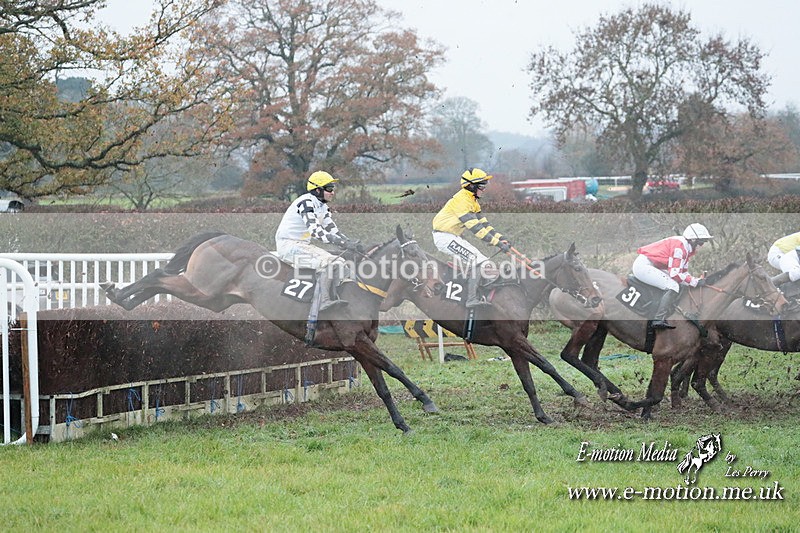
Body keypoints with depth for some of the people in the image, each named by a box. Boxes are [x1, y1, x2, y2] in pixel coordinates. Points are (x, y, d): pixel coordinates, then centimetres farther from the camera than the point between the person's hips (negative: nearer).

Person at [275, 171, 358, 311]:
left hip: (304, 245, 10)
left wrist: (351, 243, -8)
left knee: (340, 262, 0)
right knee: (326, 262, -26)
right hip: (288, 245, -10)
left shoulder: (322, 207, 13)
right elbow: (315, 230, -29)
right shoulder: (306, 201, -18)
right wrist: (343, 243, -35)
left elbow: (333, 231, 10)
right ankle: (324, 301, -34)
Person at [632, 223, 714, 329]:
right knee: (673, 287, -20)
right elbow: (675, 274, -24)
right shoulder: (679, 246, -20)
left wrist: (697, 280, 2)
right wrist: (694, 282, -17)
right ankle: (659, 320, -24)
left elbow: (683, 272, 17)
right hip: (644, 266, -11)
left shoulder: (686, 248, 13)